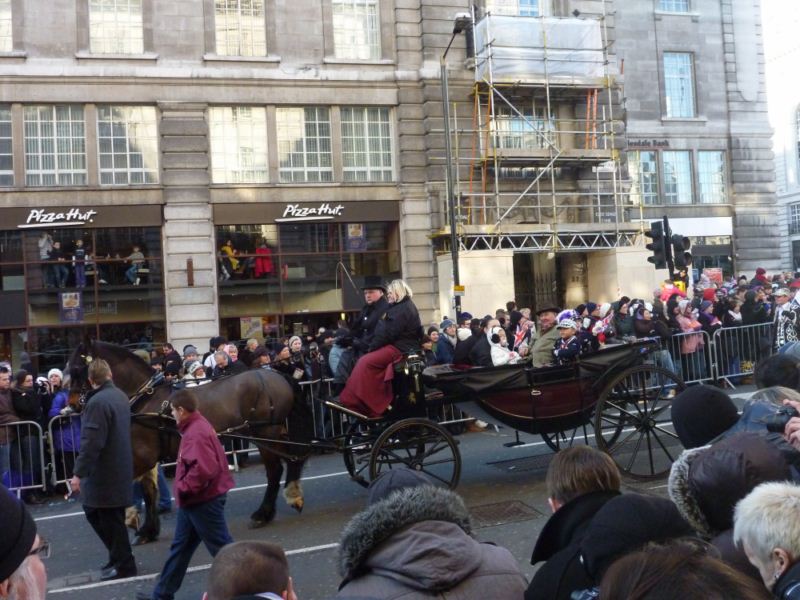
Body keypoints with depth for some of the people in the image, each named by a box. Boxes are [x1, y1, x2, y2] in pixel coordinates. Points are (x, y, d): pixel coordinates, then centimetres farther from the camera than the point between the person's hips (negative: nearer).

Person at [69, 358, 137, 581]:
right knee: (94, 511, 20)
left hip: (104, 472, -9)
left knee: (109, 518, 2)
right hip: (119, 467, 9)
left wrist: (78, 474, -19)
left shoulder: (97, 402, -21)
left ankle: (124, 565, 12)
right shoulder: (120, 396, 8)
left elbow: (91, 443, -24)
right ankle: (119, 556, 26)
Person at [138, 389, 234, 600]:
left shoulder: (196, 433, -23)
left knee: (222, 547, -1)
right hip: (196, 500, 11)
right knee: (180, 547, 17)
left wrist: (183, 488, -21)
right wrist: (185, 489, 14)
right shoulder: (196, 426, 10)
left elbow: (203, 469, -34)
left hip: (203, 501, -11)